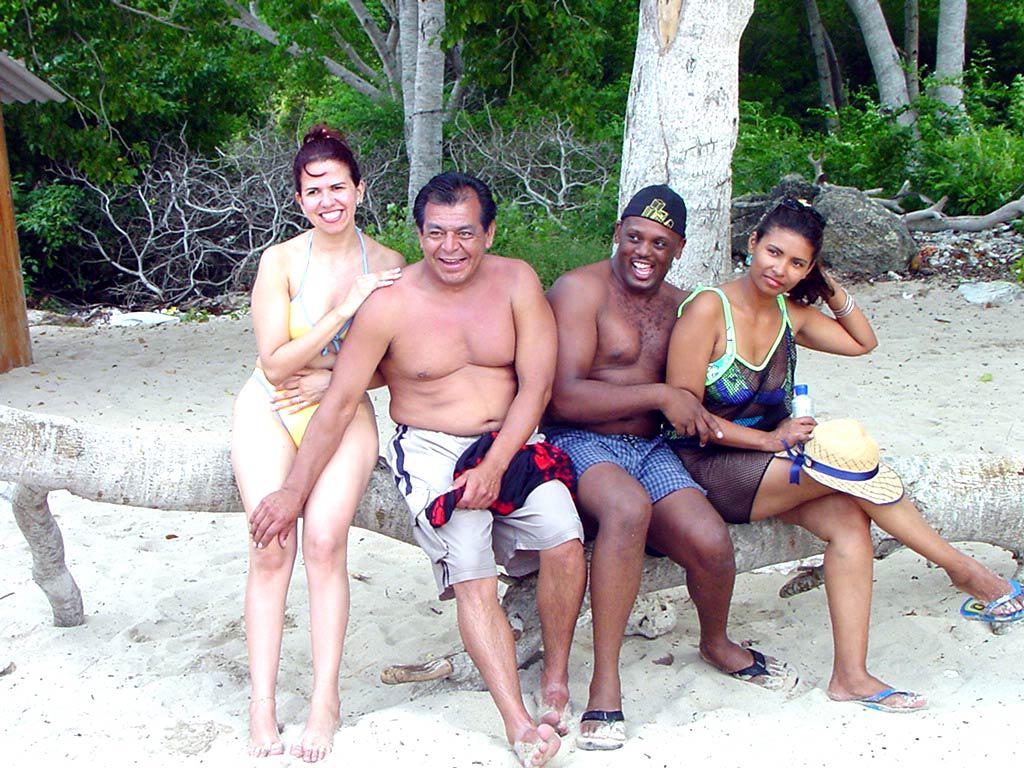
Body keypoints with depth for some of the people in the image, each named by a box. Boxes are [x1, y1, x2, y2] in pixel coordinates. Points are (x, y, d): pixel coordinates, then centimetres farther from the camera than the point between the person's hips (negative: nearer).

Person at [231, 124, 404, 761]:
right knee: (271, 547, -13)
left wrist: (331, 379, -10)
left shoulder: (387, 265, -3)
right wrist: (346, 308, -17)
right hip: (271, 409, 0)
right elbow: (276, 363, -11)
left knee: (325, 541, -17)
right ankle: (262, 704, -3)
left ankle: (326, 700, -6)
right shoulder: (281, 261, -7)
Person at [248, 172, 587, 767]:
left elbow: (536, 384, -4)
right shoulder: (391, 305, -8)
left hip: (511, 440, 2)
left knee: (565, 536, -23)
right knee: (469, 568, -24)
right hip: (431, 449, -2)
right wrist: (293, 492, -7)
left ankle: (556, 679, -1)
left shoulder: (516, 282, -2)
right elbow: (340, 403, -6)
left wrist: (494, 466, -16)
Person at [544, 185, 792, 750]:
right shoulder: (581, 290, -5)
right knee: (629, 505, -38)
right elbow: (564, 396, -15)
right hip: (577, 444, -5)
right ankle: (605, 682, -27)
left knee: (712, 543, -19)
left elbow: (690, 398, 24)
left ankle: (716, 643, 18)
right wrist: (660, 395, -15)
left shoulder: (680, 305, 17)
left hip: (649, 449, 5)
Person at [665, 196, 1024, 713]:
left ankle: (851, 675, -15)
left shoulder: (790, 315, 9)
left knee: (849, 522, -19)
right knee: (847, 453, -22)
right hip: (706, 468, -7)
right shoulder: (708, 309, -12)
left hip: (765, 461, 7)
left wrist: (833, 290, 8)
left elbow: (862, 342, 24)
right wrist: (772, 440, -18)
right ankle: (964, 571, -6)